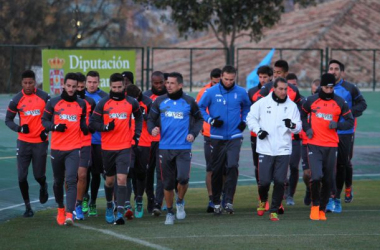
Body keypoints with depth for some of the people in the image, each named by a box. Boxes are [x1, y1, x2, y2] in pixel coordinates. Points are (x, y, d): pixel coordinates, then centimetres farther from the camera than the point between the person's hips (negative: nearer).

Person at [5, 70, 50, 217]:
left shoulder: (44, 97, -4)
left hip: (40, 142, -1)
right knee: (21, 176, -4)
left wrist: (47, 130, -6)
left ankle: (43, 187, 38)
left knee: (39, 175, 0)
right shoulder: (16, 100, -2)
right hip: (24, 142, 1)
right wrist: (19, 128, -14)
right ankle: (27, 206, 13)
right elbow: (8, 120, 5)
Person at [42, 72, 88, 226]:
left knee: (71, 180, -16)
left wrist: (86, 128, -8)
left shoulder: (81, 104, 7)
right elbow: (44, 121, 6)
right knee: (58, 181, 12)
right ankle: (61, 208, 33)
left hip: (74, 149, -1)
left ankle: (69, 213, -23)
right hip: (56, 148, 1)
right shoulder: (53, 103, 3)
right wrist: (55, 127, -13)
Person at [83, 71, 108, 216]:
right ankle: (85, 197, 10)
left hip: (99, 140, 0)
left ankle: (92, 203, 19)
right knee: (85, 170, -10)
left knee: (96, 173, 7)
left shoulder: (104, 98, 1)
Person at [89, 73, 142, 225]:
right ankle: (109, 206, 39)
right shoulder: (103, 103, 0)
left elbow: (138, 117, 23)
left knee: (121, 178, -14)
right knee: (110, 179, 13)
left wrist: (137, 134, 12)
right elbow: (92, 122, -1)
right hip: (107, 148, 1)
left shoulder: (131, 103, 4)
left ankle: (120, 212, -17)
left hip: (124, 148, -1)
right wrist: (106, 127, -19)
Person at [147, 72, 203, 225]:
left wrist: (193, 133, 1)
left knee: (183, 178, -18)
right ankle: (170, 212, 21)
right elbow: (151, 119, 12)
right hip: (165, 148, 2)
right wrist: (152, 128, -10)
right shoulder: (159, 102, 5)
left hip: (183, 147, -2)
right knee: (167, 182, 5)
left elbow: (199, 119, 16)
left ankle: (180, 202, 11)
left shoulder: (189, 102, 3)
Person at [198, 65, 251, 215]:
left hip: (234, 137, 0)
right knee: (217, 170, 7)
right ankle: (216, 202, 19)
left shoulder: (241, 93, 2)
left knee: (232, 166, -17)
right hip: (217, 137, 0)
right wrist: (211, 120, -10)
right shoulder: (211, 92, -3)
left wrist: (244, 121, 6)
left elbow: (247, 107, 21)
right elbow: (200, 108, 3)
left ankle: (229, 201, -15)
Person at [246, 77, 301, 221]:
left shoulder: (292, 106, 5)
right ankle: (263, 201, 29)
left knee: (280, 182, -4)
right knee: (264, 181, -3)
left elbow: (298, 128, 6)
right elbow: (251, 118, 9)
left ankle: (274, 210, 8)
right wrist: (258, 130, -6)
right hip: (265, 149, -1)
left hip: (283, 150, 1)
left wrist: (292, 125, -17)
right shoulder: (263, 103, 1)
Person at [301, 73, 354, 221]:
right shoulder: (311, 100, 3)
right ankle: (315, 205, 7)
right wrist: (307, 128, 2)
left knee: (328, 180, 5)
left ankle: (322, 210, 21)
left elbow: (350, 121, 7)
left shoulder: (340, 103, 3)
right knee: (316, 177, -16)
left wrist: (337, 125, -12)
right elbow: (303, 115, 19)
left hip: (331, 146, 2)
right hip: (314, 144, -2)